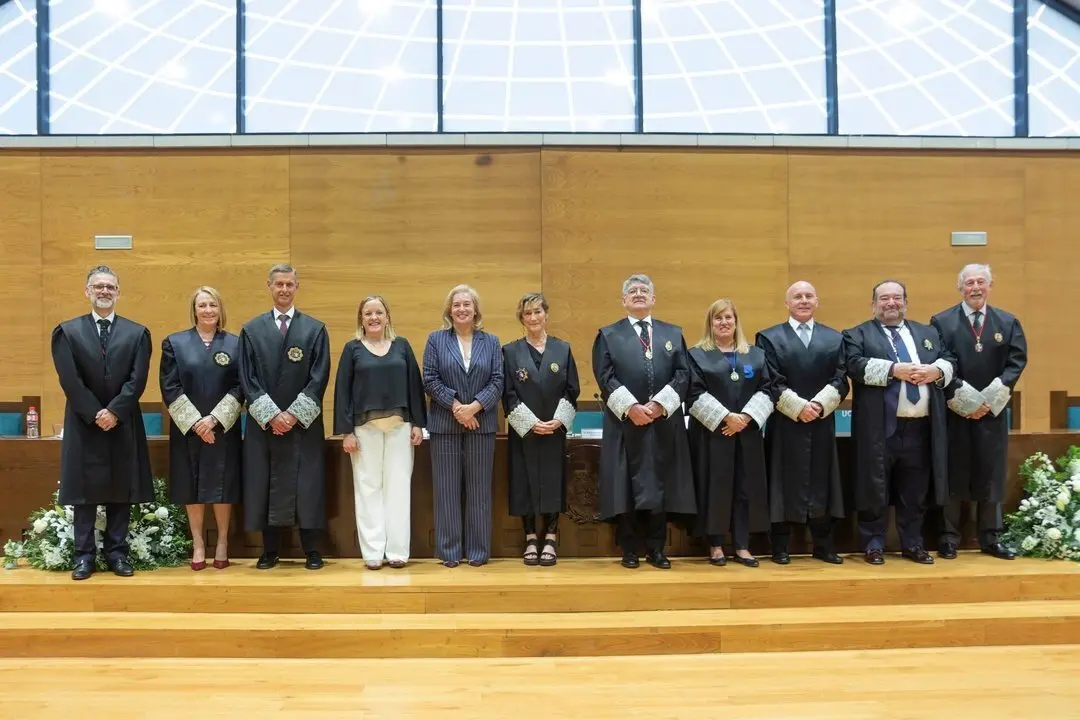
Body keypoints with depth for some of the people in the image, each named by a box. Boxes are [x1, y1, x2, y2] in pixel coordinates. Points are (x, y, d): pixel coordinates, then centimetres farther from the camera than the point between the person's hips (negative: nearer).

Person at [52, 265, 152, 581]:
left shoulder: (137, 333, 6)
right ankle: (84, 555, 10)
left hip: (123, 425, 1)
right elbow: (69, 380, -5)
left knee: (121, 491, 5)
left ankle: (117, 552, 13)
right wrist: (95, 414, -13)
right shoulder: (67, 331, 4)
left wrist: (114, 411, -14)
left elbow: (137, 380, -3)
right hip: (84, 424, -1)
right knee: (84, 491, 3)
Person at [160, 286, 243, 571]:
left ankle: (222, 543, 16)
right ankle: (198, 544, 16)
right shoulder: (174, 343, 4)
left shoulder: (235, 344, 4)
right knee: (192, 486, 4)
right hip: (187, 428, 0)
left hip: (223, 429, 0)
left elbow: (240, 387, -2)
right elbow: (169, 387, -2)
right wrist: (194, 422, -11)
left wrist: (214, 419, -12)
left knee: (222, 485, 3)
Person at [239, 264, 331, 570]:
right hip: (264, 422, 1)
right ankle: (270, 550, 16)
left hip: (304, 422, -1)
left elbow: (319, 378, -2)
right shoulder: (252, 329, 7)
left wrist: (294, 414, -10)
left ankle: (312, 551, 11)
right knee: (264, 485, 4)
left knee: (307, 486, 1)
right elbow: (247, 378, 1)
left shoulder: (315, 329, 4)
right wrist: (271, 415, -9)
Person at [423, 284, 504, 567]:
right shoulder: (436, 339, 6)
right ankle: (449, 551, 10)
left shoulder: (491, 341, 8)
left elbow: (497, 381, 1)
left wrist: (474, 406, -13)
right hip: (445, 425, -1)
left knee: (479, 489, 4)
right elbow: (430, 379, -2)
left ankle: (478, 551, 12)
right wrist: (455, 406, -13)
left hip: (481, 424, 1)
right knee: (447, 489, 2)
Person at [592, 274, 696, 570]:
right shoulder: (608, 335, 9)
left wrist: (659, 404, -10)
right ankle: (629, 549, 10)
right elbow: (605, 377, -2)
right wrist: (631, 407, -14)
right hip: (624, 423, -2)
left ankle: (656, 549, 14)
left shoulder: (673, 333, 14)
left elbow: (683, 375, 4)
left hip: (665, 423, 2)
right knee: (626, 485, 0)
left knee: (661, 485, 4)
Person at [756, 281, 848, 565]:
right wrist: (798, 406, -16)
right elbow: (771, 382, -5)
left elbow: (840, 380, 3)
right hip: (784, 424, -2)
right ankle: (780, 546, 8)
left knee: (821, 483, 6)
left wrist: (819, 405, -13)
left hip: (822, 423, 3)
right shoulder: (769, 338, 4)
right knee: (784, 483, 1)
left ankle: (823, 545, 15)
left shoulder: (835, 338, 12)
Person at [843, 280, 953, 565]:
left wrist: (936, 370, -10)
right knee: (875, 490, 1)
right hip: (879, 428, -4)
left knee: (915, 492, 11)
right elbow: (856, 365, -12)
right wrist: (894, 369, -20)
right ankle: (873, 545, 12)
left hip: (920, 428, 4)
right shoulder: (857, 335, 4)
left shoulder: (928, 333, 19)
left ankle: (912, 544, 23)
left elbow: (949, 362, 11)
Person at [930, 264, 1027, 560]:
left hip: (992, 412, 3)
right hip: (953, 412, -2)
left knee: (991, 475, 7)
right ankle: (949, 537, 11)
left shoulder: (1008, 322, 9)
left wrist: (989, 400, -11)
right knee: (953, 475, 3)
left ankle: (991, 538, 17)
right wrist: (964, 400, -14)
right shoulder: (941, 322, 0)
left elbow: (1017, 362, 0)